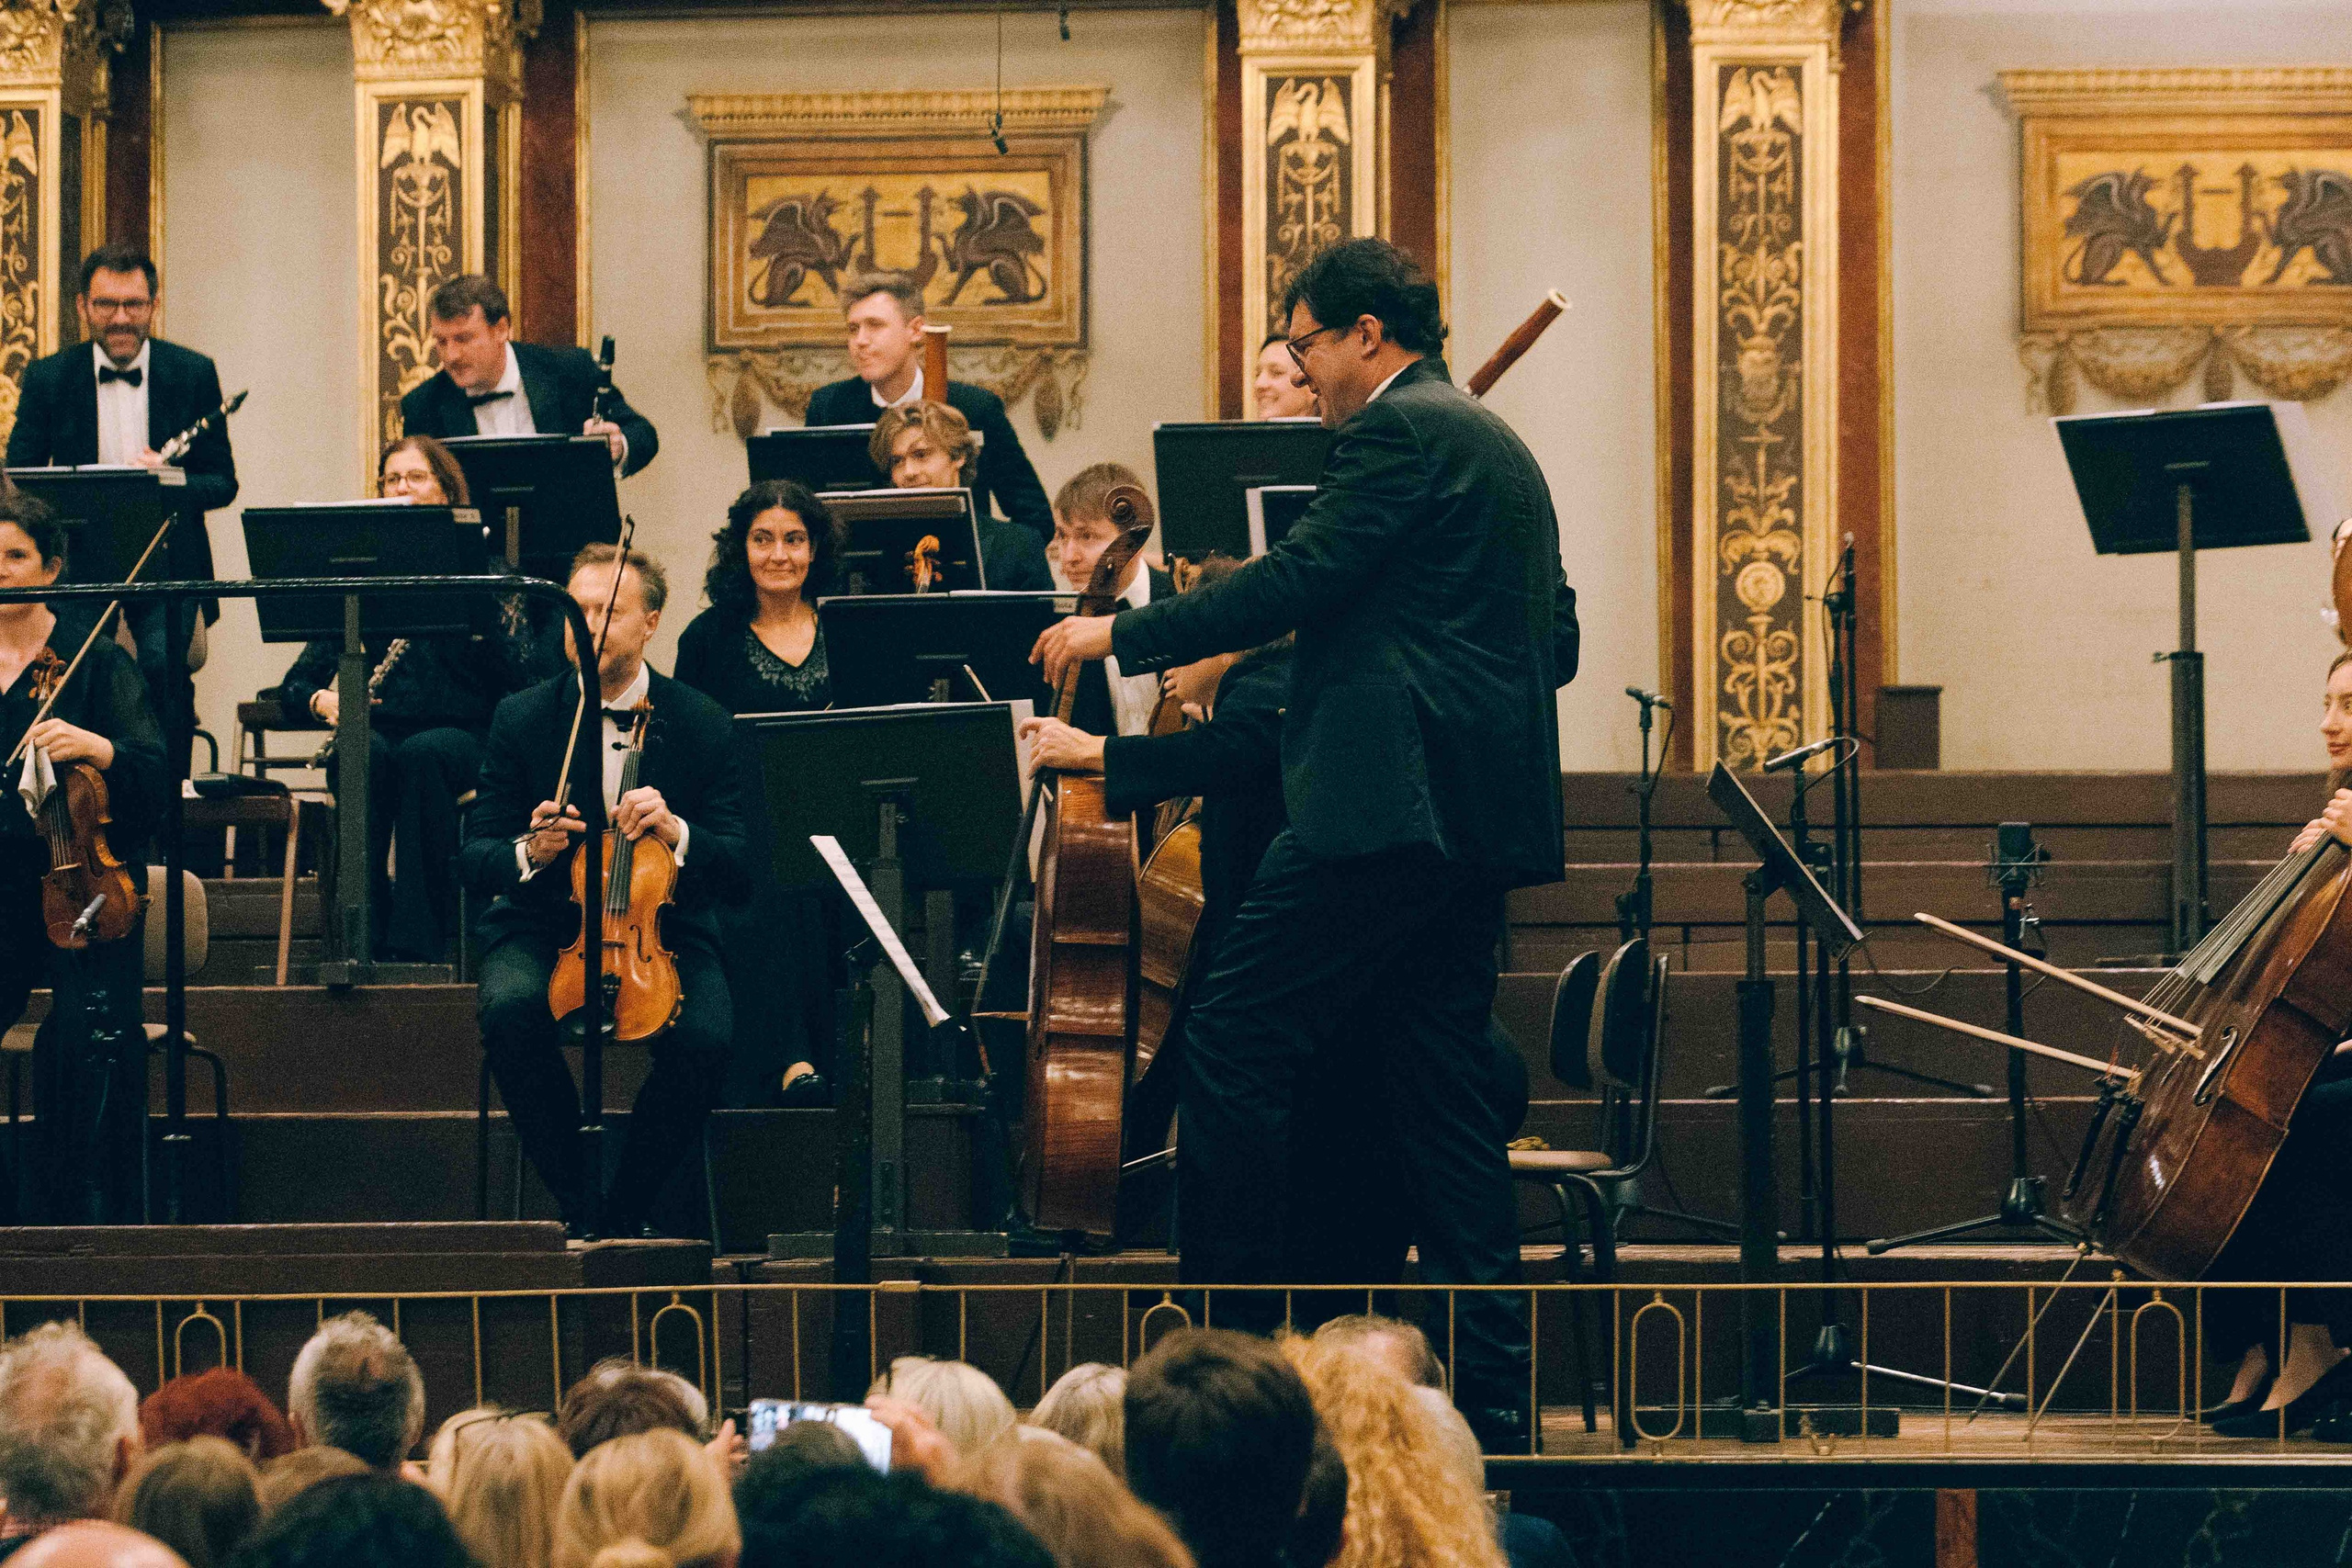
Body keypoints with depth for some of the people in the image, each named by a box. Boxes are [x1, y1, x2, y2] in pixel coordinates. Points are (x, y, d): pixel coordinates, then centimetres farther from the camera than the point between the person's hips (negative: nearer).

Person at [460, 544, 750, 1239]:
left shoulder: (704, 727, -3)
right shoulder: (522, 719, -1)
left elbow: (739, 869, -5)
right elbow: (474, 859, -2)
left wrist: (677, 833, -27)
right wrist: (528, 851, -25)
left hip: (663, 931, 0)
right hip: (542, 930, 0)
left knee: (705, 1038, -31)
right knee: (511, 1011, -34)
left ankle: (627, 1210, -7)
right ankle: (580, 1202, -15)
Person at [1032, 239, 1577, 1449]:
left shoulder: (1399, 432, -8)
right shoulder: (1499, 449, 22)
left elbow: (1297, 580, -15)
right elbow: (1556, 641, 24)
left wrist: (1122, 634, -8)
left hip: (1385, 796, -10)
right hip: (1479, 814, 10)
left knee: (1233, 1043, -7)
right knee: (1440, 1087, 9)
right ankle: (1492, 1395, 6)